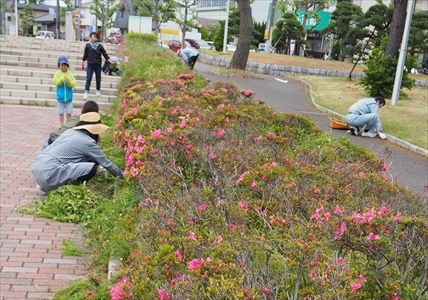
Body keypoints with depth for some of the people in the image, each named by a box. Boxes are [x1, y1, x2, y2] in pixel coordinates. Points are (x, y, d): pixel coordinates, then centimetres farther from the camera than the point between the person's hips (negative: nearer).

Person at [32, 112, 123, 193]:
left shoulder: (70, 131, 16)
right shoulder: (88, 142, -6)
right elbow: (106, 163, 4)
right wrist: (121, 175, 19)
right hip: (49, 174, -9)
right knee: (92, 167, -8)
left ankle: (46, 185, 13)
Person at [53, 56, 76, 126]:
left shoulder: (70, 74, -4)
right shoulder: (57, 74, -4)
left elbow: (73, 84, -9)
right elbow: (56, 83, -14)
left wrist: (68, 81, -28)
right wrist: (61, 79, -30)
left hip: (69, 97, 0)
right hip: (60, 97, 0)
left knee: (69, 113, 6)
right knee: (61, 113, 10)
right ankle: (61, 125, 22)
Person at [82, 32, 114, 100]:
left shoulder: (100, 46, -1)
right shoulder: (88, 45, 0)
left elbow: (105, 54, 2)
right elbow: (85, 55, 8)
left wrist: (110, 60, -6)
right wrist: (83, 62, 13)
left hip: (98, 65, 1)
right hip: (90, 65, -1)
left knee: (98, 79, 10)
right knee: (88, 79, -7)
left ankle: (98, 90, 28)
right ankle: (86, 92, -9)